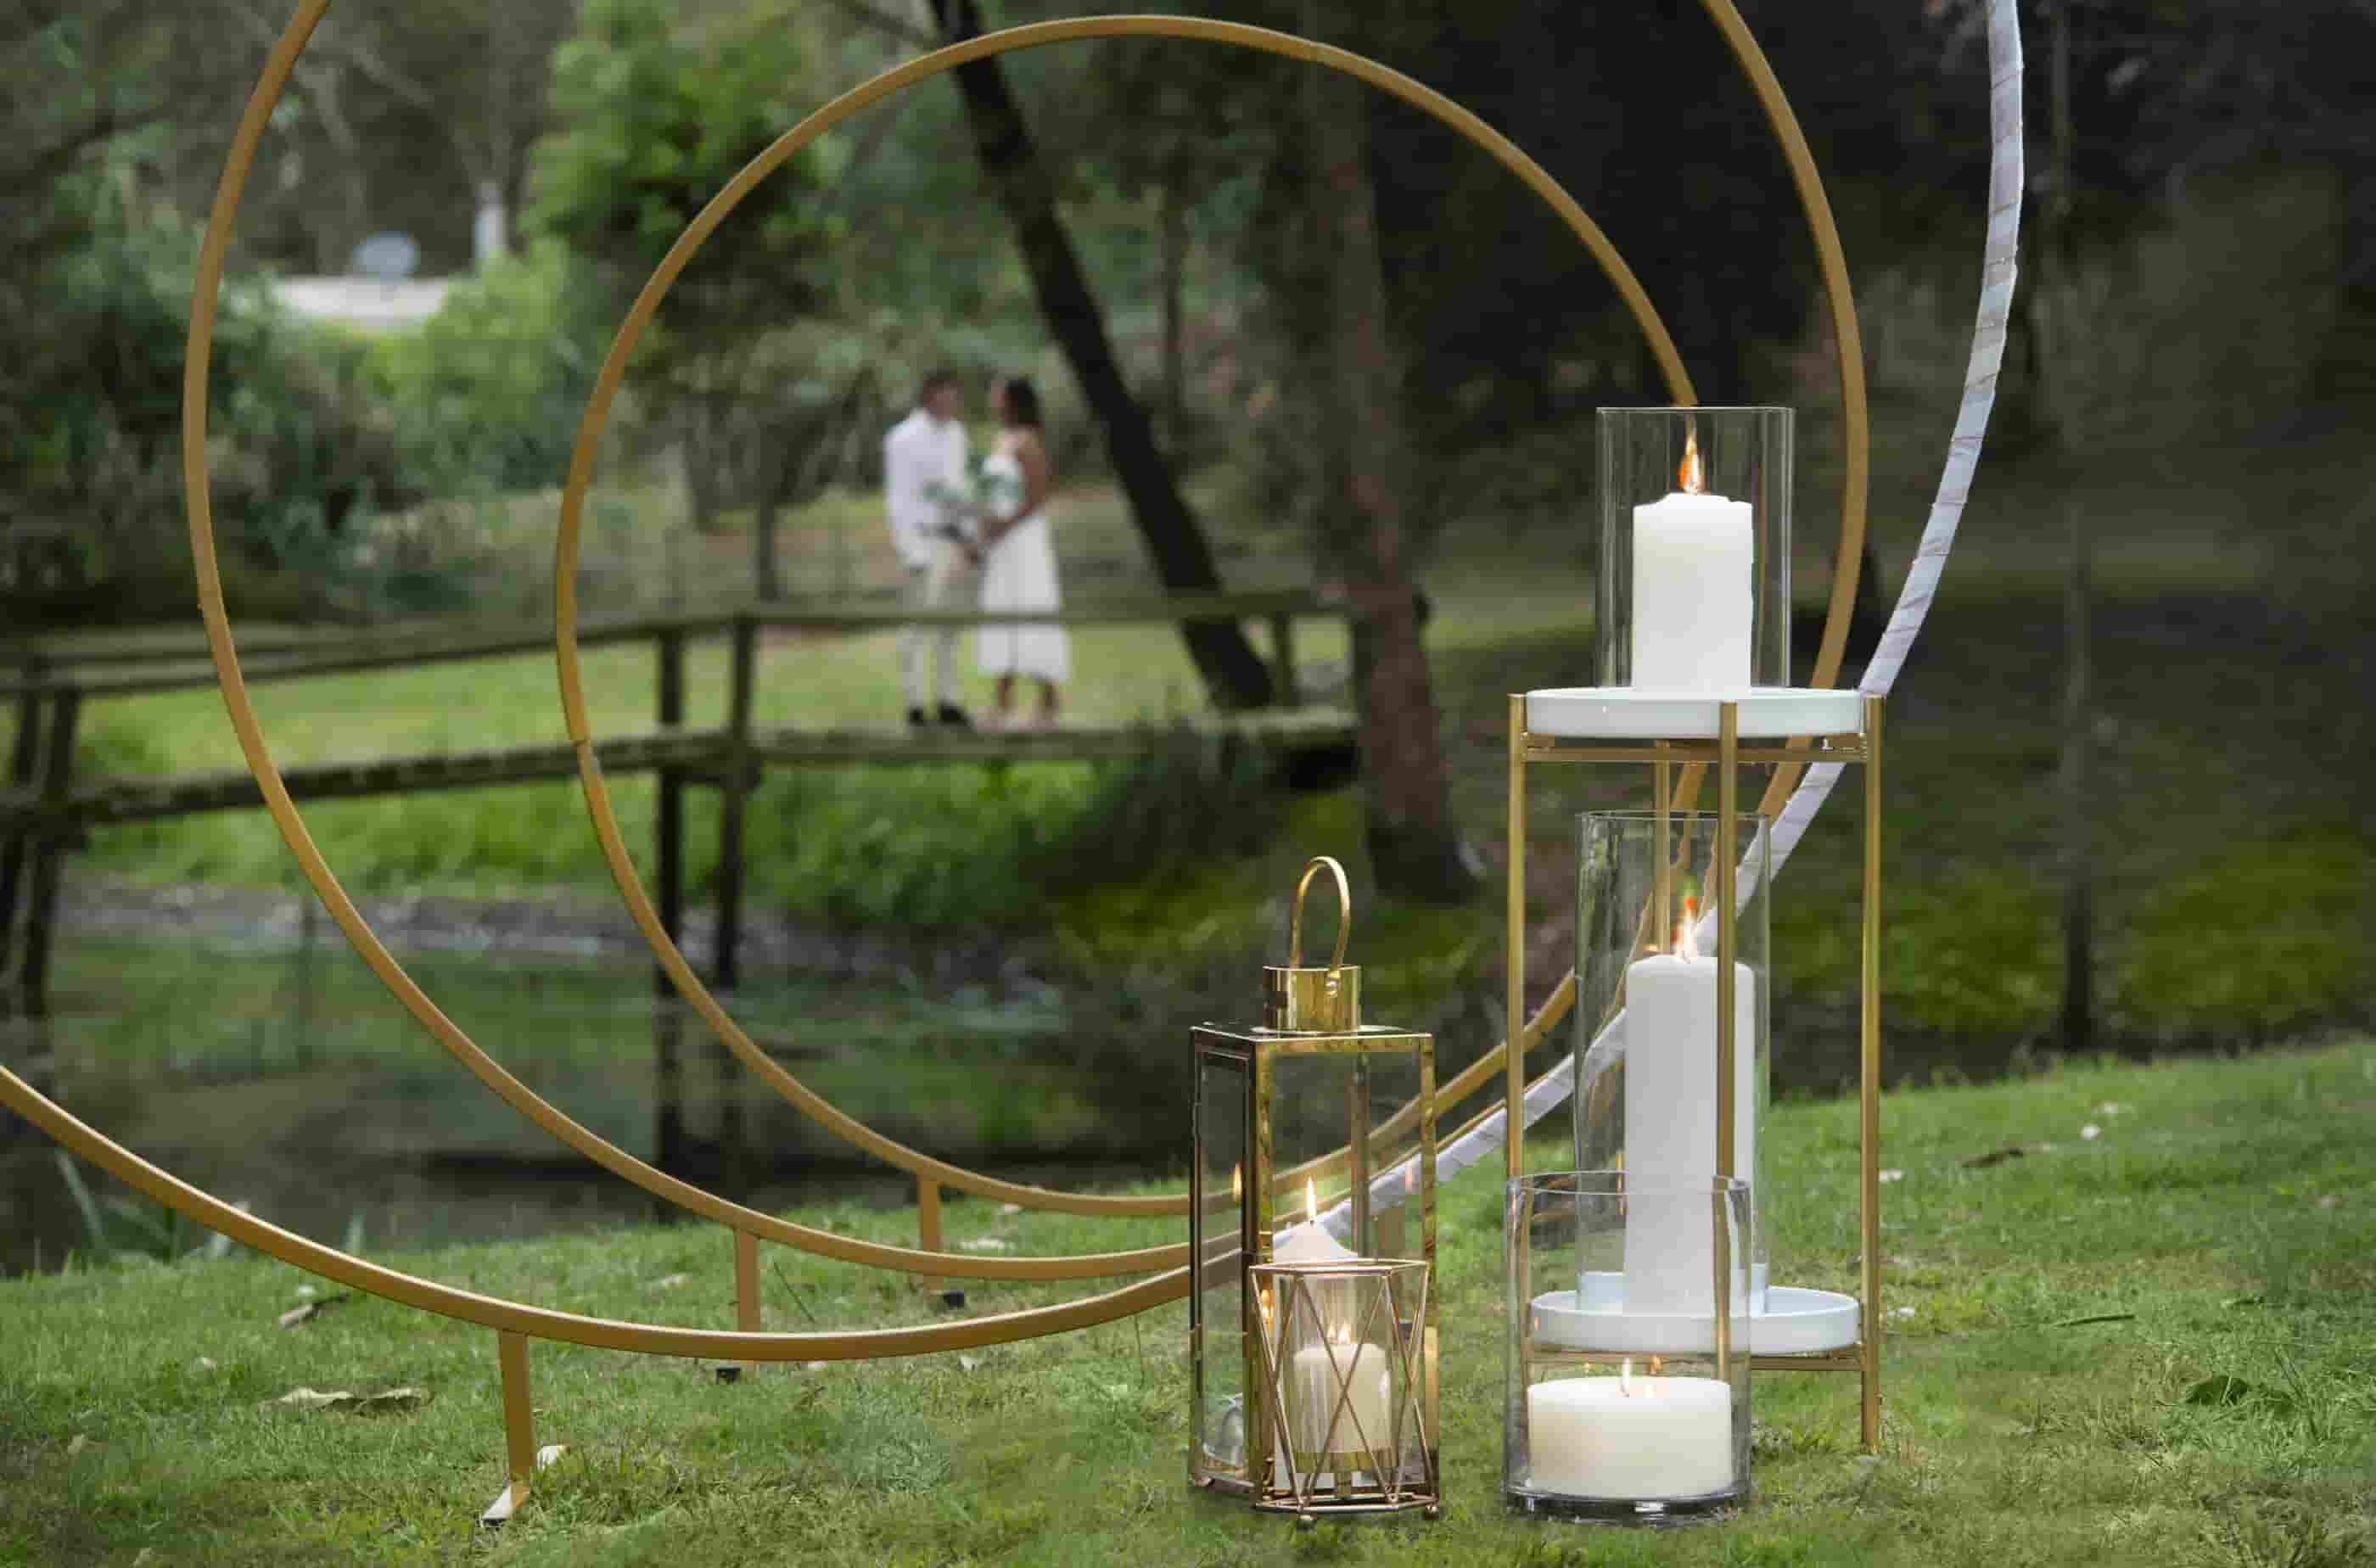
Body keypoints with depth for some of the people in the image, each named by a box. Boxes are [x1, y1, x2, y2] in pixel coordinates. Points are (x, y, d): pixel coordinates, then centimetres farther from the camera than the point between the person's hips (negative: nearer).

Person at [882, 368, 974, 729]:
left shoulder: (954, 434, 11)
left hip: (952, 539, 7)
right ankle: (915, 704, -3)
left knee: (948, 624, 8)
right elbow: (898, 499, -13)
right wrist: (912, 555, -18)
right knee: (918, 623, -6)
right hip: (921, 537, -7)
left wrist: (968, 538, 13)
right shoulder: (904, 439, -12)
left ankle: (946, 702, 12)